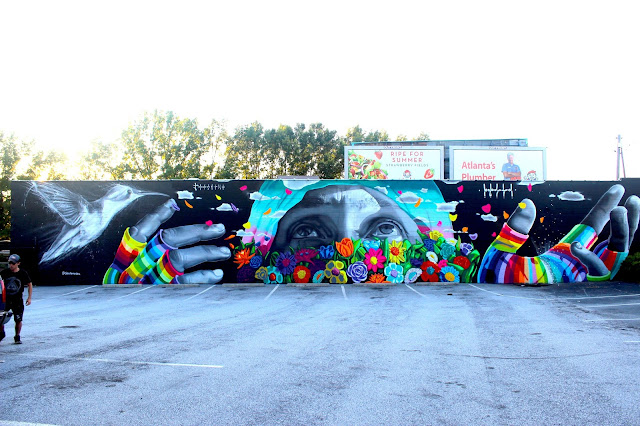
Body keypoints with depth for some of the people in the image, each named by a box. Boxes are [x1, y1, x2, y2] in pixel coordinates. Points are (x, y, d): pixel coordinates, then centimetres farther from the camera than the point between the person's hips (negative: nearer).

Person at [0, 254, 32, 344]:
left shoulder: (23, 273, -3)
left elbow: (30, 284, 6)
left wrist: (29, 298, 1)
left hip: (18, 300, -1)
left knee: (18, 320, -2)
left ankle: (17, 337, 16)